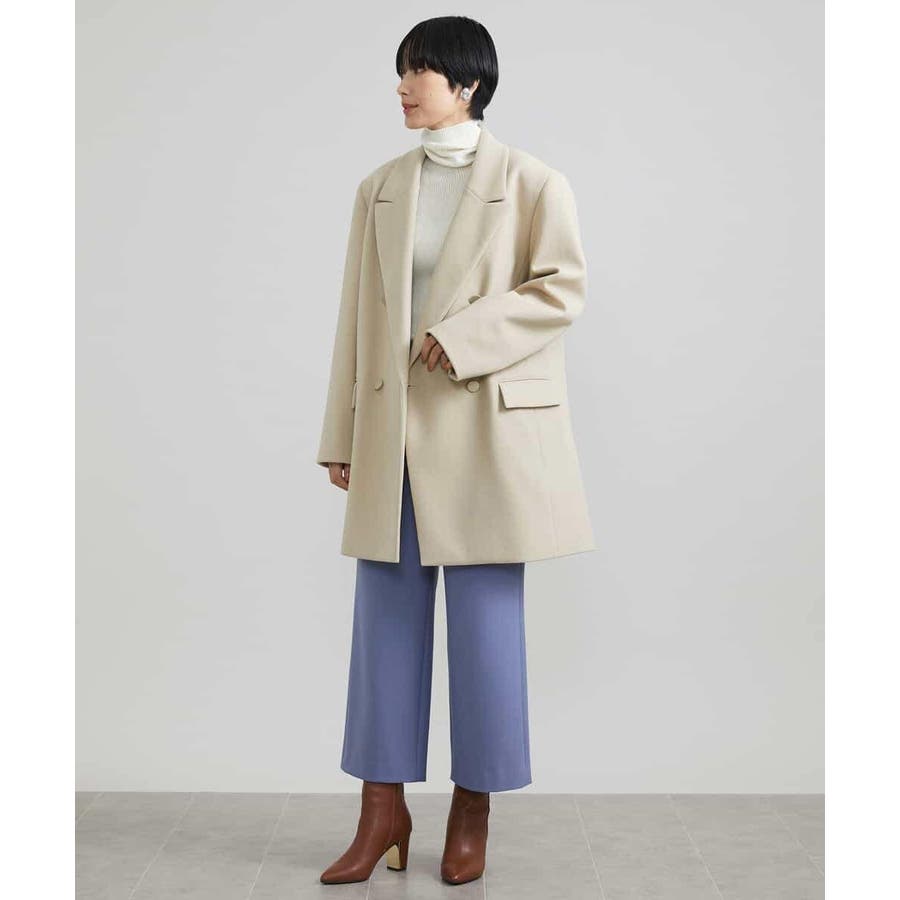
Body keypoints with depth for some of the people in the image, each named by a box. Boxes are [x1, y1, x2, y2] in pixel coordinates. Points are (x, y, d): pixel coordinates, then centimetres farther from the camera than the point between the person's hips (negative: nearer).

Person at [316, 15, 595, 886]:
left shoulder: (532, 183, 0)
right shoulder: (380, 188, 11)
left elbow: (563, 287, -7)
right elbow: (356, 314, 10)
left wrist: (461, 336, -16)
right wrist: (342, 435, 7)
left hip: (488, 427, -4)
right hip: (395, 430, 4)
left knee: (486, 621, 2)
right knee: (385, 619, 5)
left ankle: (471, 814, 19)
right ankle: (383, 812, 17)